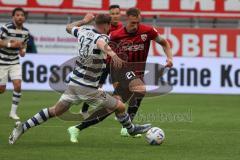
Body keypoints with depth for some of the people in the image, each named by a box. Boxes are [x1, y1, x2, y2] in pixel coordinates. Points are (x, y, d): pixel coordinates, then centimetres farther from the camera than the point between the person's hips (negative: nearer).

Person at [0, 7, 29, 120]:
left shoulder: (25, 31, 0)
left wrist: (23, 50, -1)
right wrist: (10, 44, -27)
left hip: (15, 62, 4)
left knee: (17, 85, -11)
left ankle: (13, 112, 0)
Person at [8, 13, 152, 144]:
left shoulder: (84, 31, 2)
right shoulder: (101, 37, -20)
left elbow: (69, 28, 23)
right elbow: (101, 43, -47)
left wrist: (84, 21, 37)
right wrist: (113, 54, -66)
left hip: (74, 83, 7)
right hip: (88, 88, -7)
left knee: (56, 111, 18)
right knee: (120, 107, 7)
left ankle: (23, 127, 14)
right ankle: (132, 129, 30)